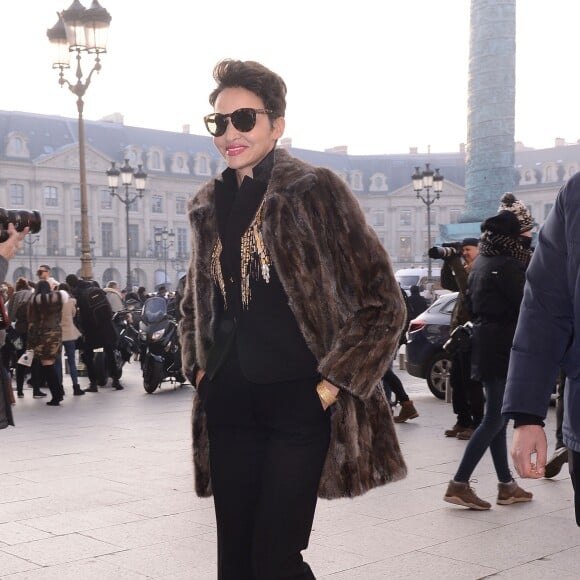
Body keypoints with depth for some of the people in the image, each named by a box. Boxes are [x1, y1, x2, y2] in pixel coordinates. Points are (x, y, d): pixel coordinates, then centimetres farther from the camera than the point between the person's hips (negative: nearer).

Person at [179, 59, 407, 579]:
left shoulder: (314, 190, -7)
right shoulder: (209, 205, 11)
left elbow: (380, 302, -8)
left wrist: (330, 386, -12)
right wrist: (200, 369, 12)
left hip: (296, 405, -6)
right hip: (228, 407, 6)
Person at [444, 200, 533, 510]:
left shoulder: (481, 264, 12)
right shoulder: (507, 266, -16)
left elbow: (472, 304, 17)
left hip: (486, 345, 9)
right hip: (504, 348, -9)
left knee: (496, 417, 12)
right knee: (495, 418, -5)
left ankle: (506, 485, 18)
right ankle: (459, 484, -6)